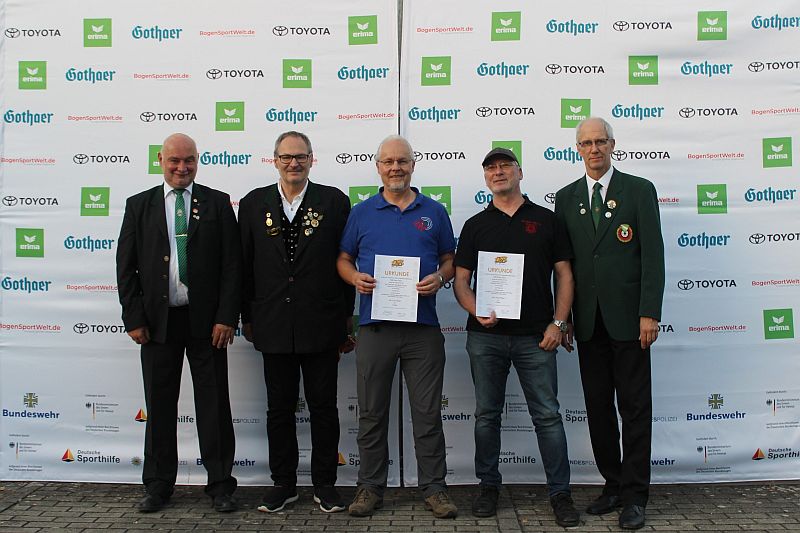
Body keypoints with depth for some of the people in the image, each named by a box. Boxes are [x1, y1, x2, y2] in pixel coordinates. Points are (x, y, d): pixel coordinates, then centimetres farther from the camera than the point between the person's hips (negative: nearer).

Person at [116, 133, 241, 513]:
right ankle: (158, 485, 25)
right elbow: (126, 267, 5)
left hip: (206, 321, -1)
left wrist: (227, 317, -9)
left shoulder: (217, 203, 3)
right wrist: (134, 319, -2)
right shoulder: (139, 205, 7)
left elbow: (232, 263, -2)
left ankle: (220, 484, 16)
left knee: (214, 405, 4)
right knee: (159, 406, 10)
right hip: (157, 320, 2)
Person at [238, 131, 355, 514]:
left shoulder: (334, 201, 1)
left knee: (323, 407, 7)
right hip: (273, 325, 2)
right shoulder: (254, 203, 6)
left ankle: (325, 484, 21)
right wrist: (246, 317, 7)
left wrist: (347, 316, 0)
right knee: (279, 407, 11)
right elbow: (245, 264, 8)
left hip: (321, 324, -1)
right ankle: (283, 483, 25)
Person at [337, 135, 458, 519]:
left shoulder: (434, 212, 9)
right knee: (371, 412, 8)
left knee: (428, 412, 4)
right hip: (374, 325, 1)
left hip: (423, 326, 0)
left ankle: (433, 487, 17)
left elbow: (449, 259, 12)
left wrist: (439, 278, -9)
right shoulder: (362, 212, 9)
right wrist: (355, 278, -9)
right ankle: (370, 487, 21)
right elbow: (343, 259, 13)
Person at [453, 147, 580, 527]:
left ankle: (560, 492, 13)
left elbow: (564, 274, 6)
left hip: (536, 337, -1)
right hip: (485, 336, 2)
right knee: (486, 415, 9)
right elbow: (460, 280, 7)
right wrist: (476, 311, -12)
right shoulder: (475, 225, 9)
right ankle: (489, 486, 23)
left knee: (547, 416, 1)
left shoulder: (545, 220, 7)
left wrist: (558, 323, -4)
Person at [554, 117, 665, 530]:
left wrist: (650, 313, -11)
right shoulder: (566, 197, 11)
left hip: (627, 318, -3)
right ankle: (613, 485, 23)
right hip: (587, 321, 4)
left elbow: (653, 255, -4)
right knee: (598, 406, 10)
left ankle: (634, 495, 11)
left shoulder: (639, 190, 2)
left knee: (634, 407, 2)